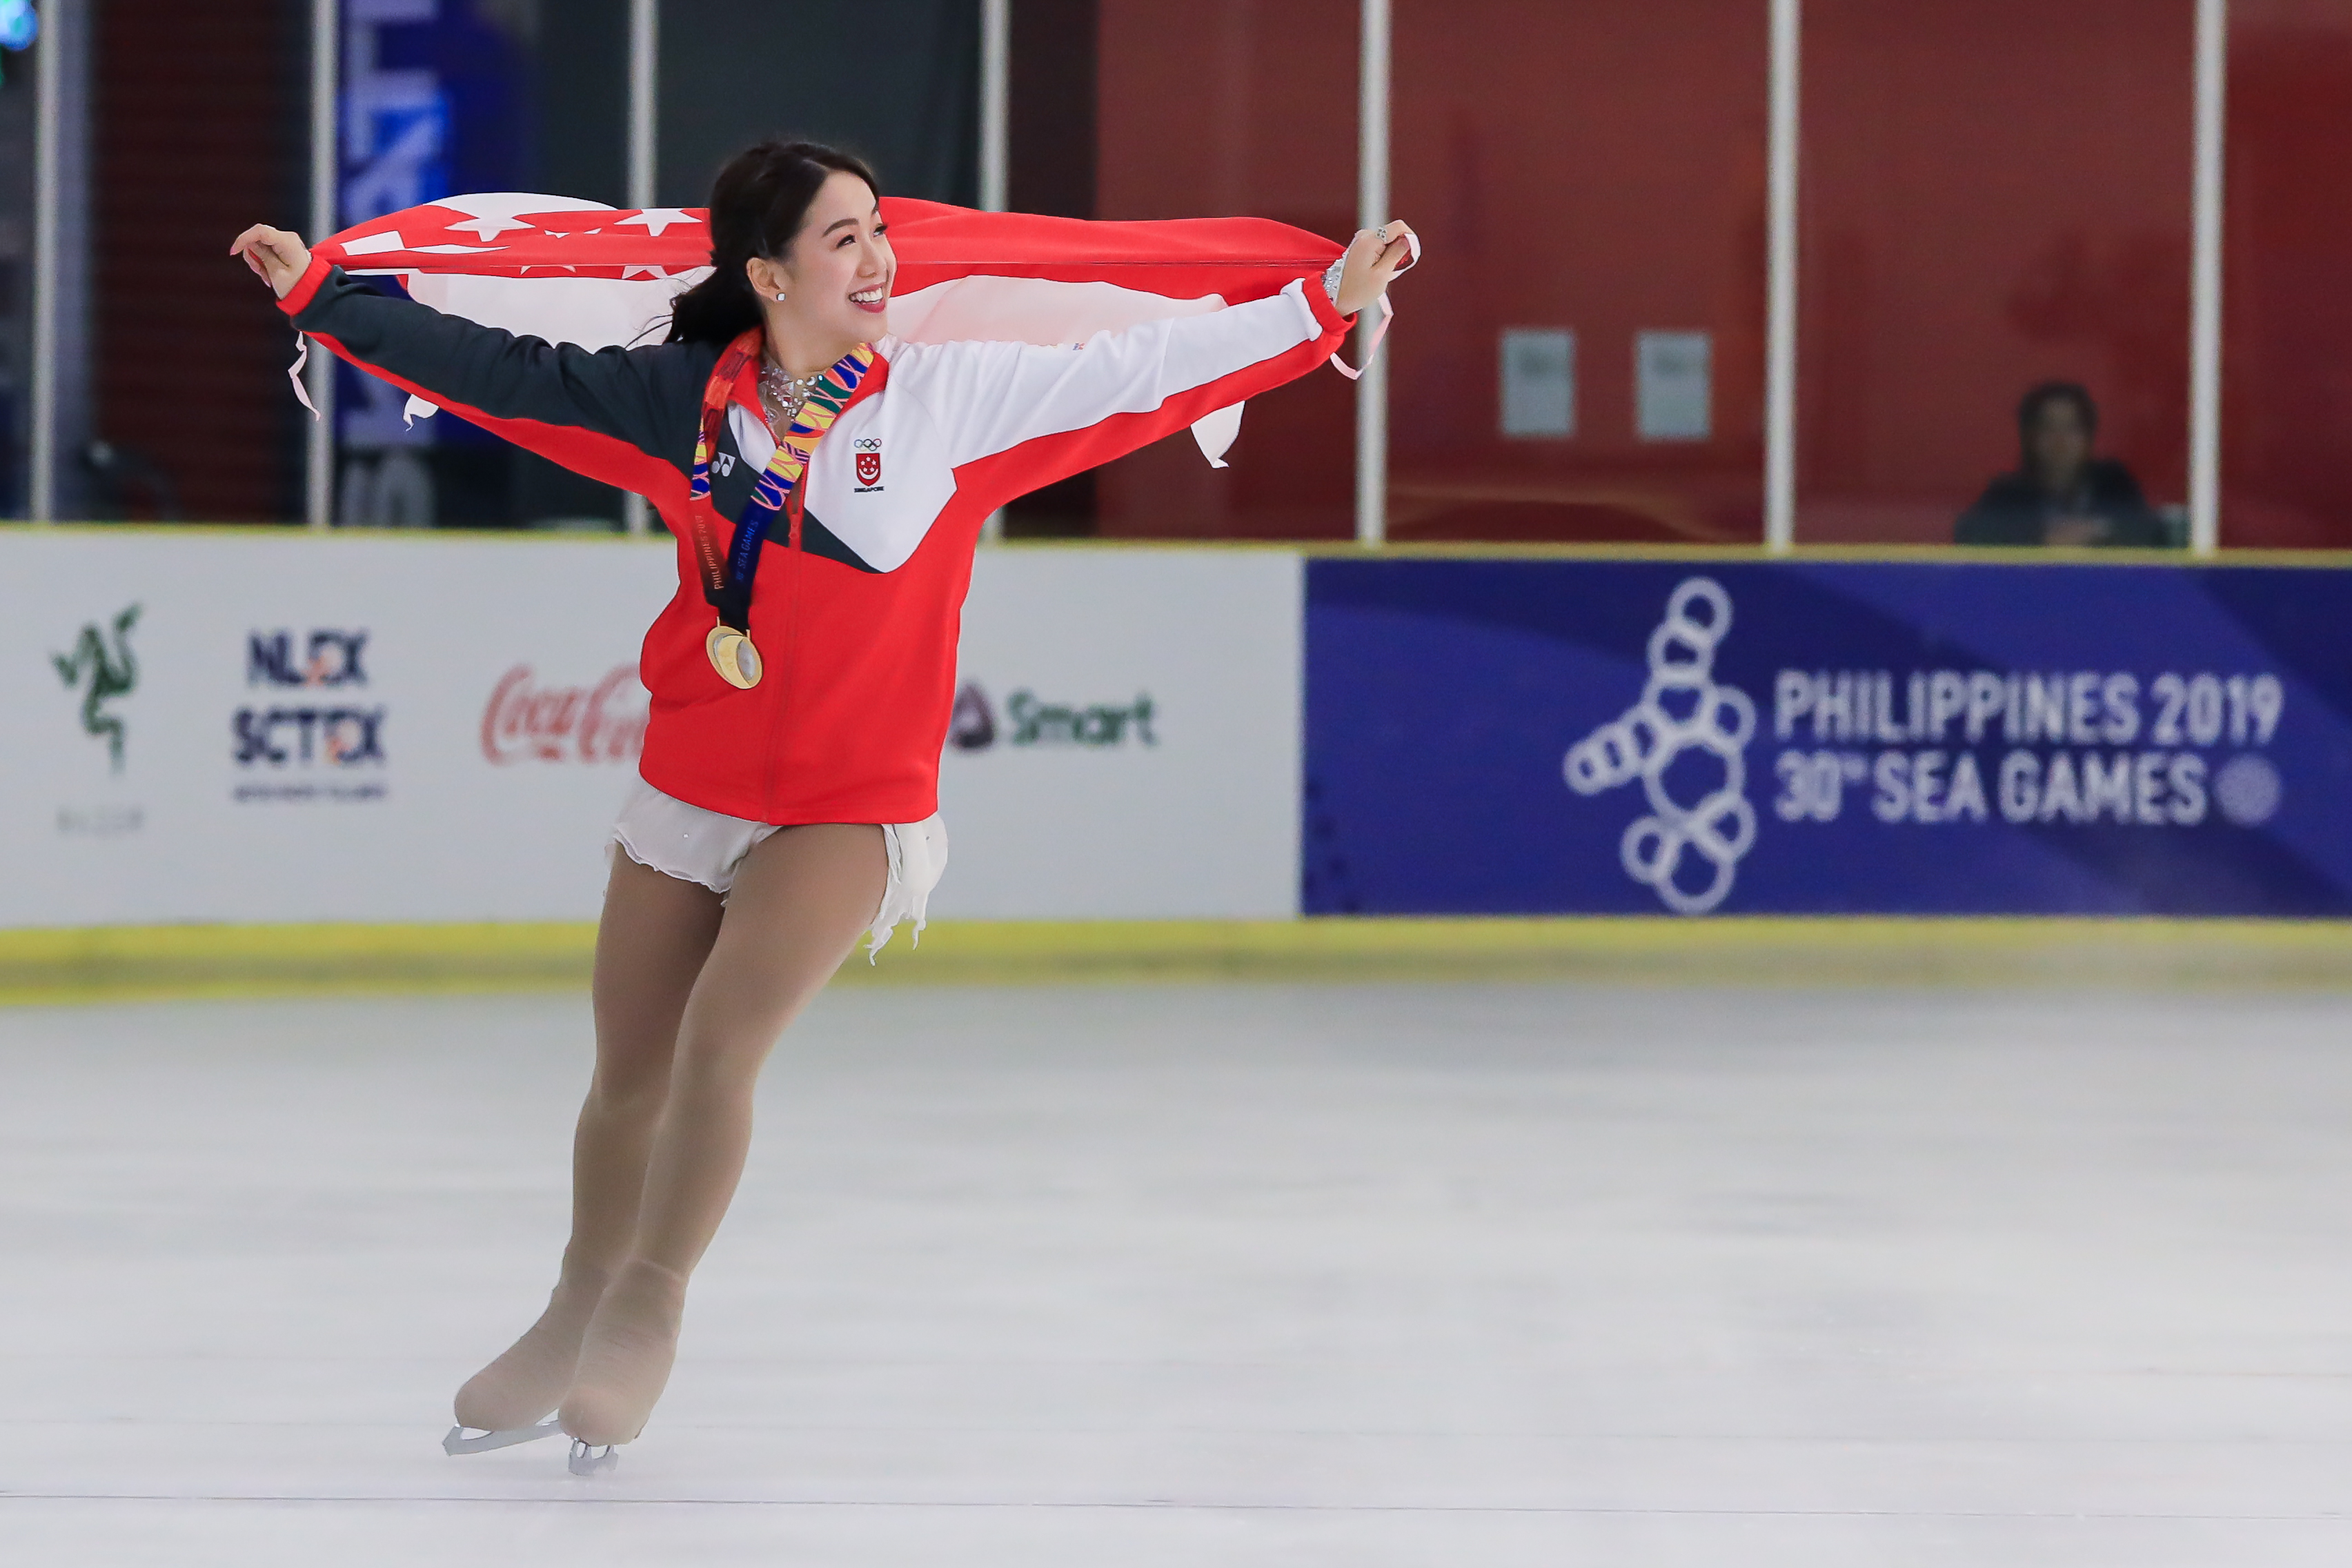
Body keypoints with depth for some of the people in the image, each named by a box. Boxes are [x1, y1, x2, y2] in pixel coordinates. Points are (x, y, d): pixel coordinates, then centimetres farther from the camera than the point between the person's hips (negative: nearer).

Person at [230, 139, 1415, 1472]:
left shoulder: (954, 396, -9)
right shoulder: (689, 399, -4)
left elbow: (1148, 374, -11)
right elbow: (504, 374, 2)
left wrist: (1327, 304, -16)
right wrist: (321, 291, 3)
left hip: (851, 811, -3)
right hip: (689, 795, 3)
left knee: (720, 1041, -19)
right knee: (630, 1077, 13)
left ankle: (644, 1317, 0)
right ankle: (577, 1322, 35)